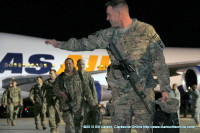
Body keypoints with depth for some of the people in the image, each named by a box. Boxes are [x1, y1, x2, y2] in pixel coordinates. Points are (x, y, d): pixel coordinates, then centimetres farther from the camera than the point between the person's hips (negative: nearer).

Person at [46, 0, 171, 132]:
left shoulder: (146, 31, -6)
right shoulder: (109, 34, 7)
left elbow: (159, 62, -6)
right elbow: (85, 43, 17)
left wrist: (165, 88, -9)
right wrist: (60, 44, 20)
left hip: (143, 90, -4)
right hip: (120, 92, 4)